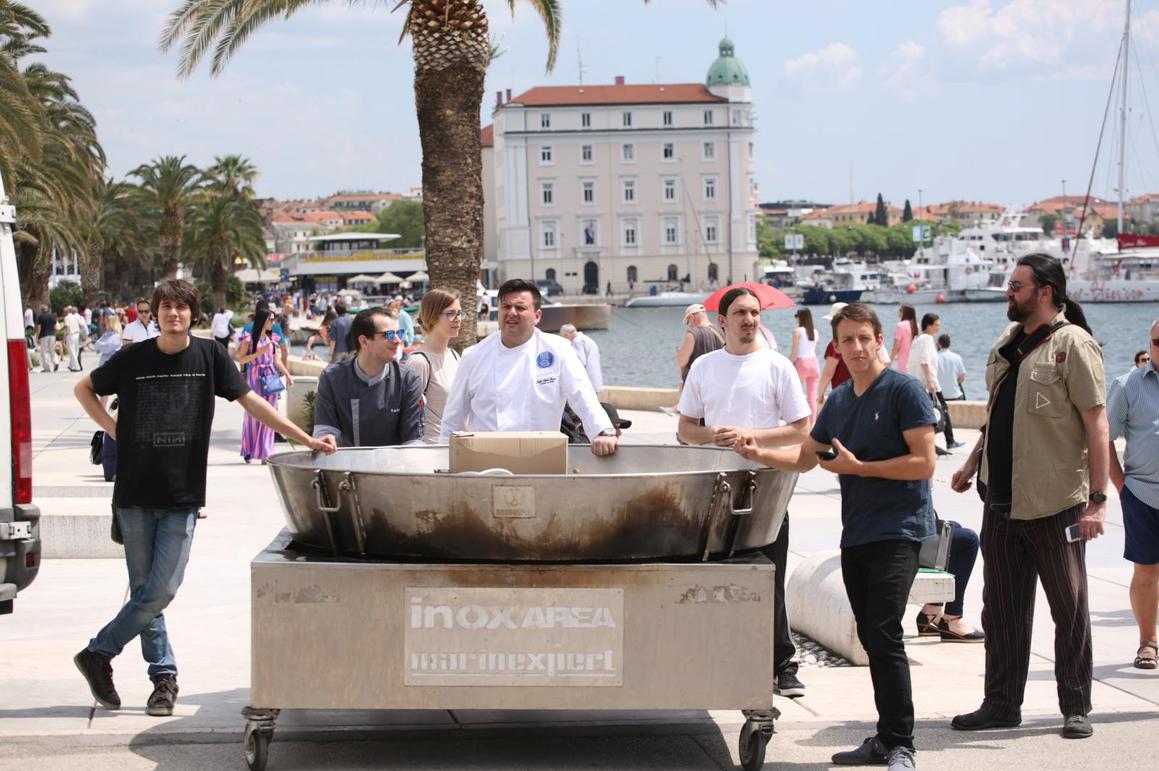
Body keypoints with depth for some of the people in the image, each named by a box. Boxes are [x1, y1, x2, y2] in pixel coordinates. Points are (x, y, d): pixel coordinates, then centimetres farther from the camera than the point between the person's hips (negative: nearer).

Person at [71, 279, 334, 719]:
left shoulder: (209, 356, 1)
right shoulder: (134, 358, 1)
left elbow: (251, 402, 1)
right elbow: (84, 389, 17)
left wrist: (306, 440, -5)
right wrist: (112, 429, 3)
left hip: (182, 497, 0)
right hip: (135, 493, 1)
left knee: (161, 591, -7)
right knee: (145, 591, 4)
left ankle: (98, 653, 9)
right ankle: (164, 676, 15)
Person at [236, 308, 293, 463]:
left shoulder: (272, 338, 11)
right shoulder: (249, 338, -4)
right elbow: (241, 359, -8)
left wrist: (287, 375, 6)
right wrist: (259, 352, -17)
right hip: (255, 377, -5)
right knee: (253, 415, 0)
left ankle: (265, 453, 4)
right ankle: (248, 451, 12)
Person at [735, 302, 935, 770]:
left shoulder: (904, 391, -9)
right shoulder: (838, 401, 13)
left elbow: (924, 463, -14)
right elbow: (805, 456, 23)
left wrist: (858, 467, -13)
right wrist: (761, 455, 6)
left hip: (896, 532, -7)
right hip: (855, 534, 7)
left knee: (884, 637, -15)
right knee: (872, 640, 10)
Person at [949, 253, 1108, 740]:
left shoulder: (1072, 344, -10)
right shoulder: (1008, 344, 13)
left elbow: (1096, 423, -14)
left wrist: (1097, 498, -19)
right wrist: (973, 463, 16)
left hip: (1054, 503, -7)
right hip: (1001, 500, 7)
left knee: (1070, 609, 3)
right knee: (1002, 609, 11)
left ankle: (1076, 708, 12)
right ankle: (1002, 704, 19)